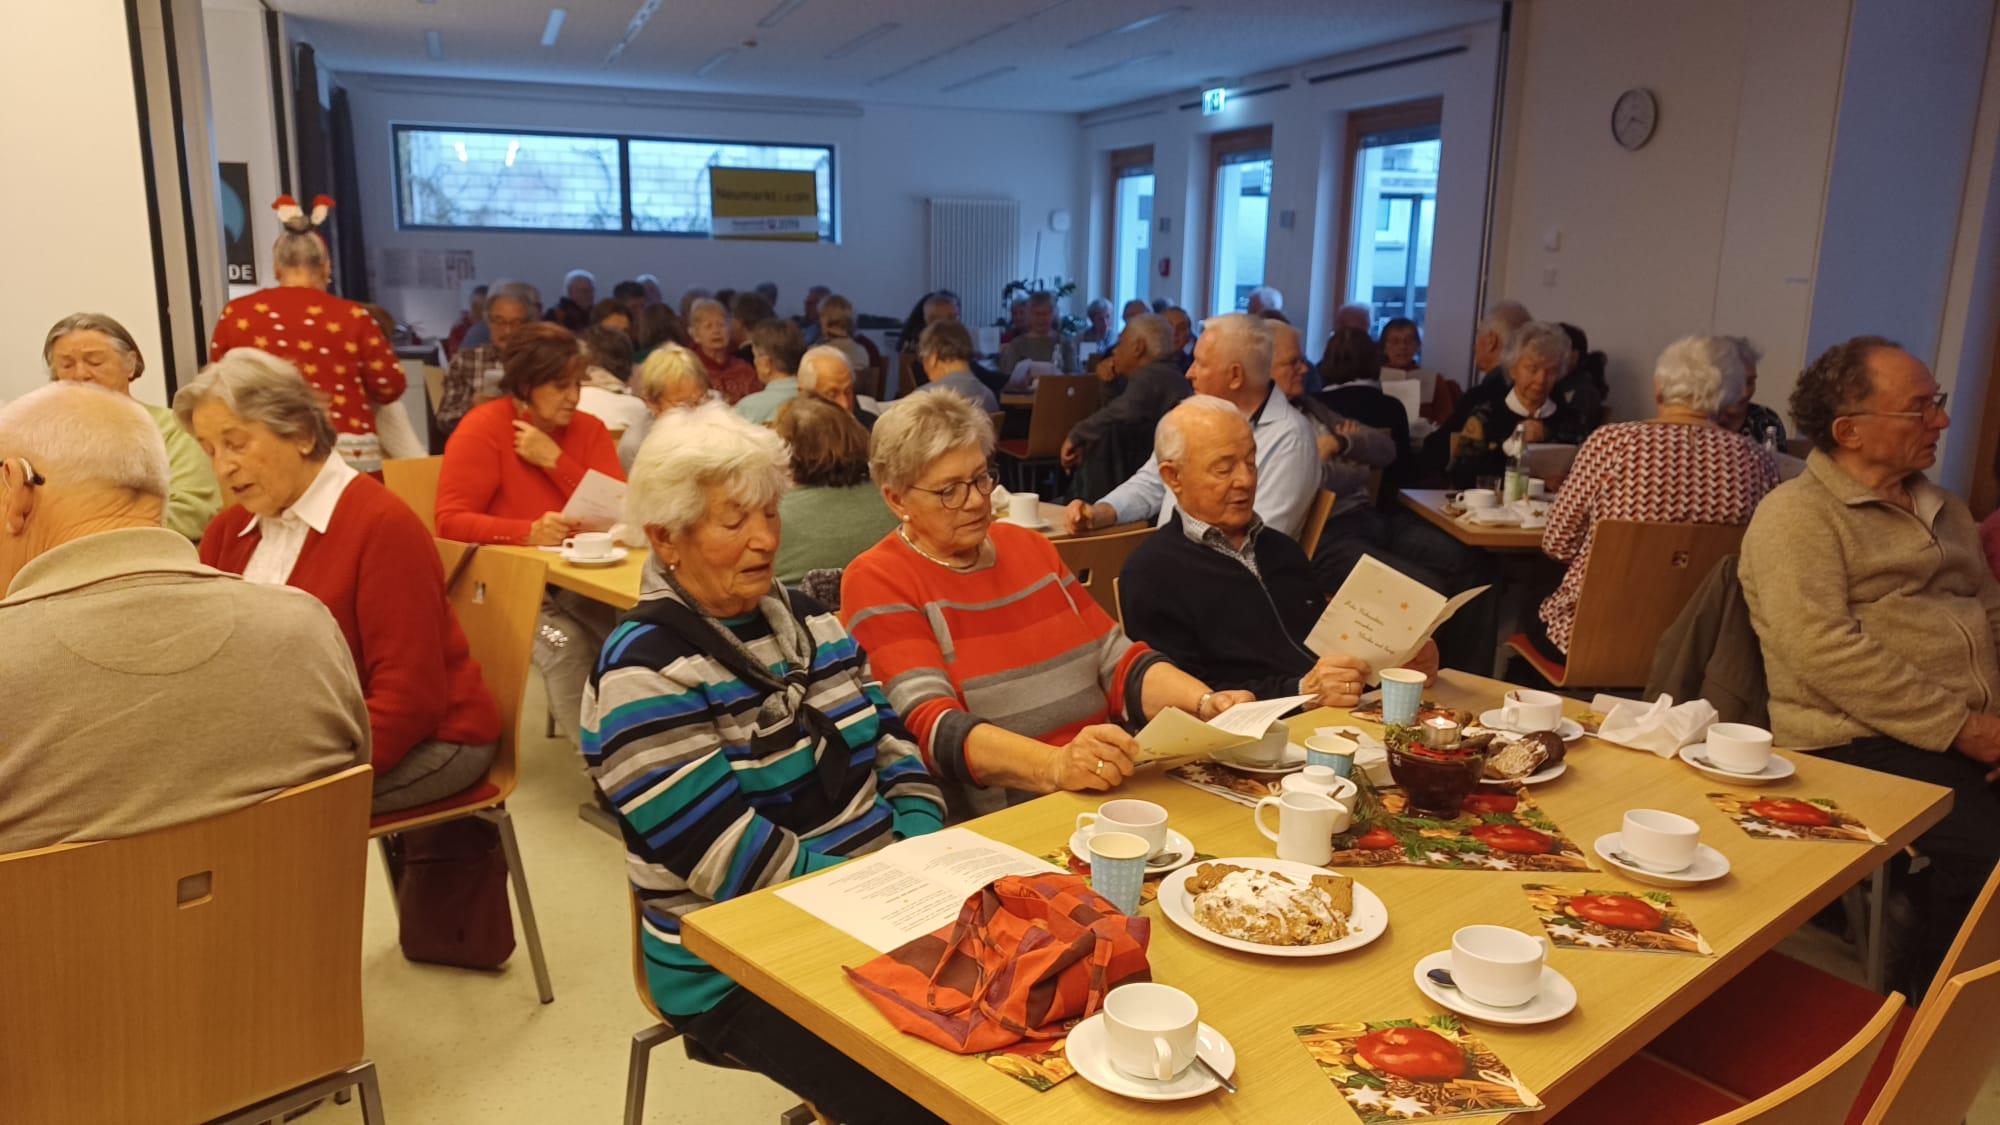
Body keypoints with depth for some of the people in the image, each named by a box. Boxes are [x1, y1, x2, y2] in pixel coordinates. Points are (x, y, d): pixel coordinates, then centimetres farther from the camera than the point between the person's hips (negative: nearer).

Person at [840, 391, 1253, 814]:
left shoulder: (1028, 546, 15)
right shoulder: (877, 582, -5)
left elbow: (1118, 662, 11)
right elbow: (933, 728, -18)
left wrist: (1207, 704, -7)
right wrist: (1056, 766, -32)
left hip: (1109, 788, 6)